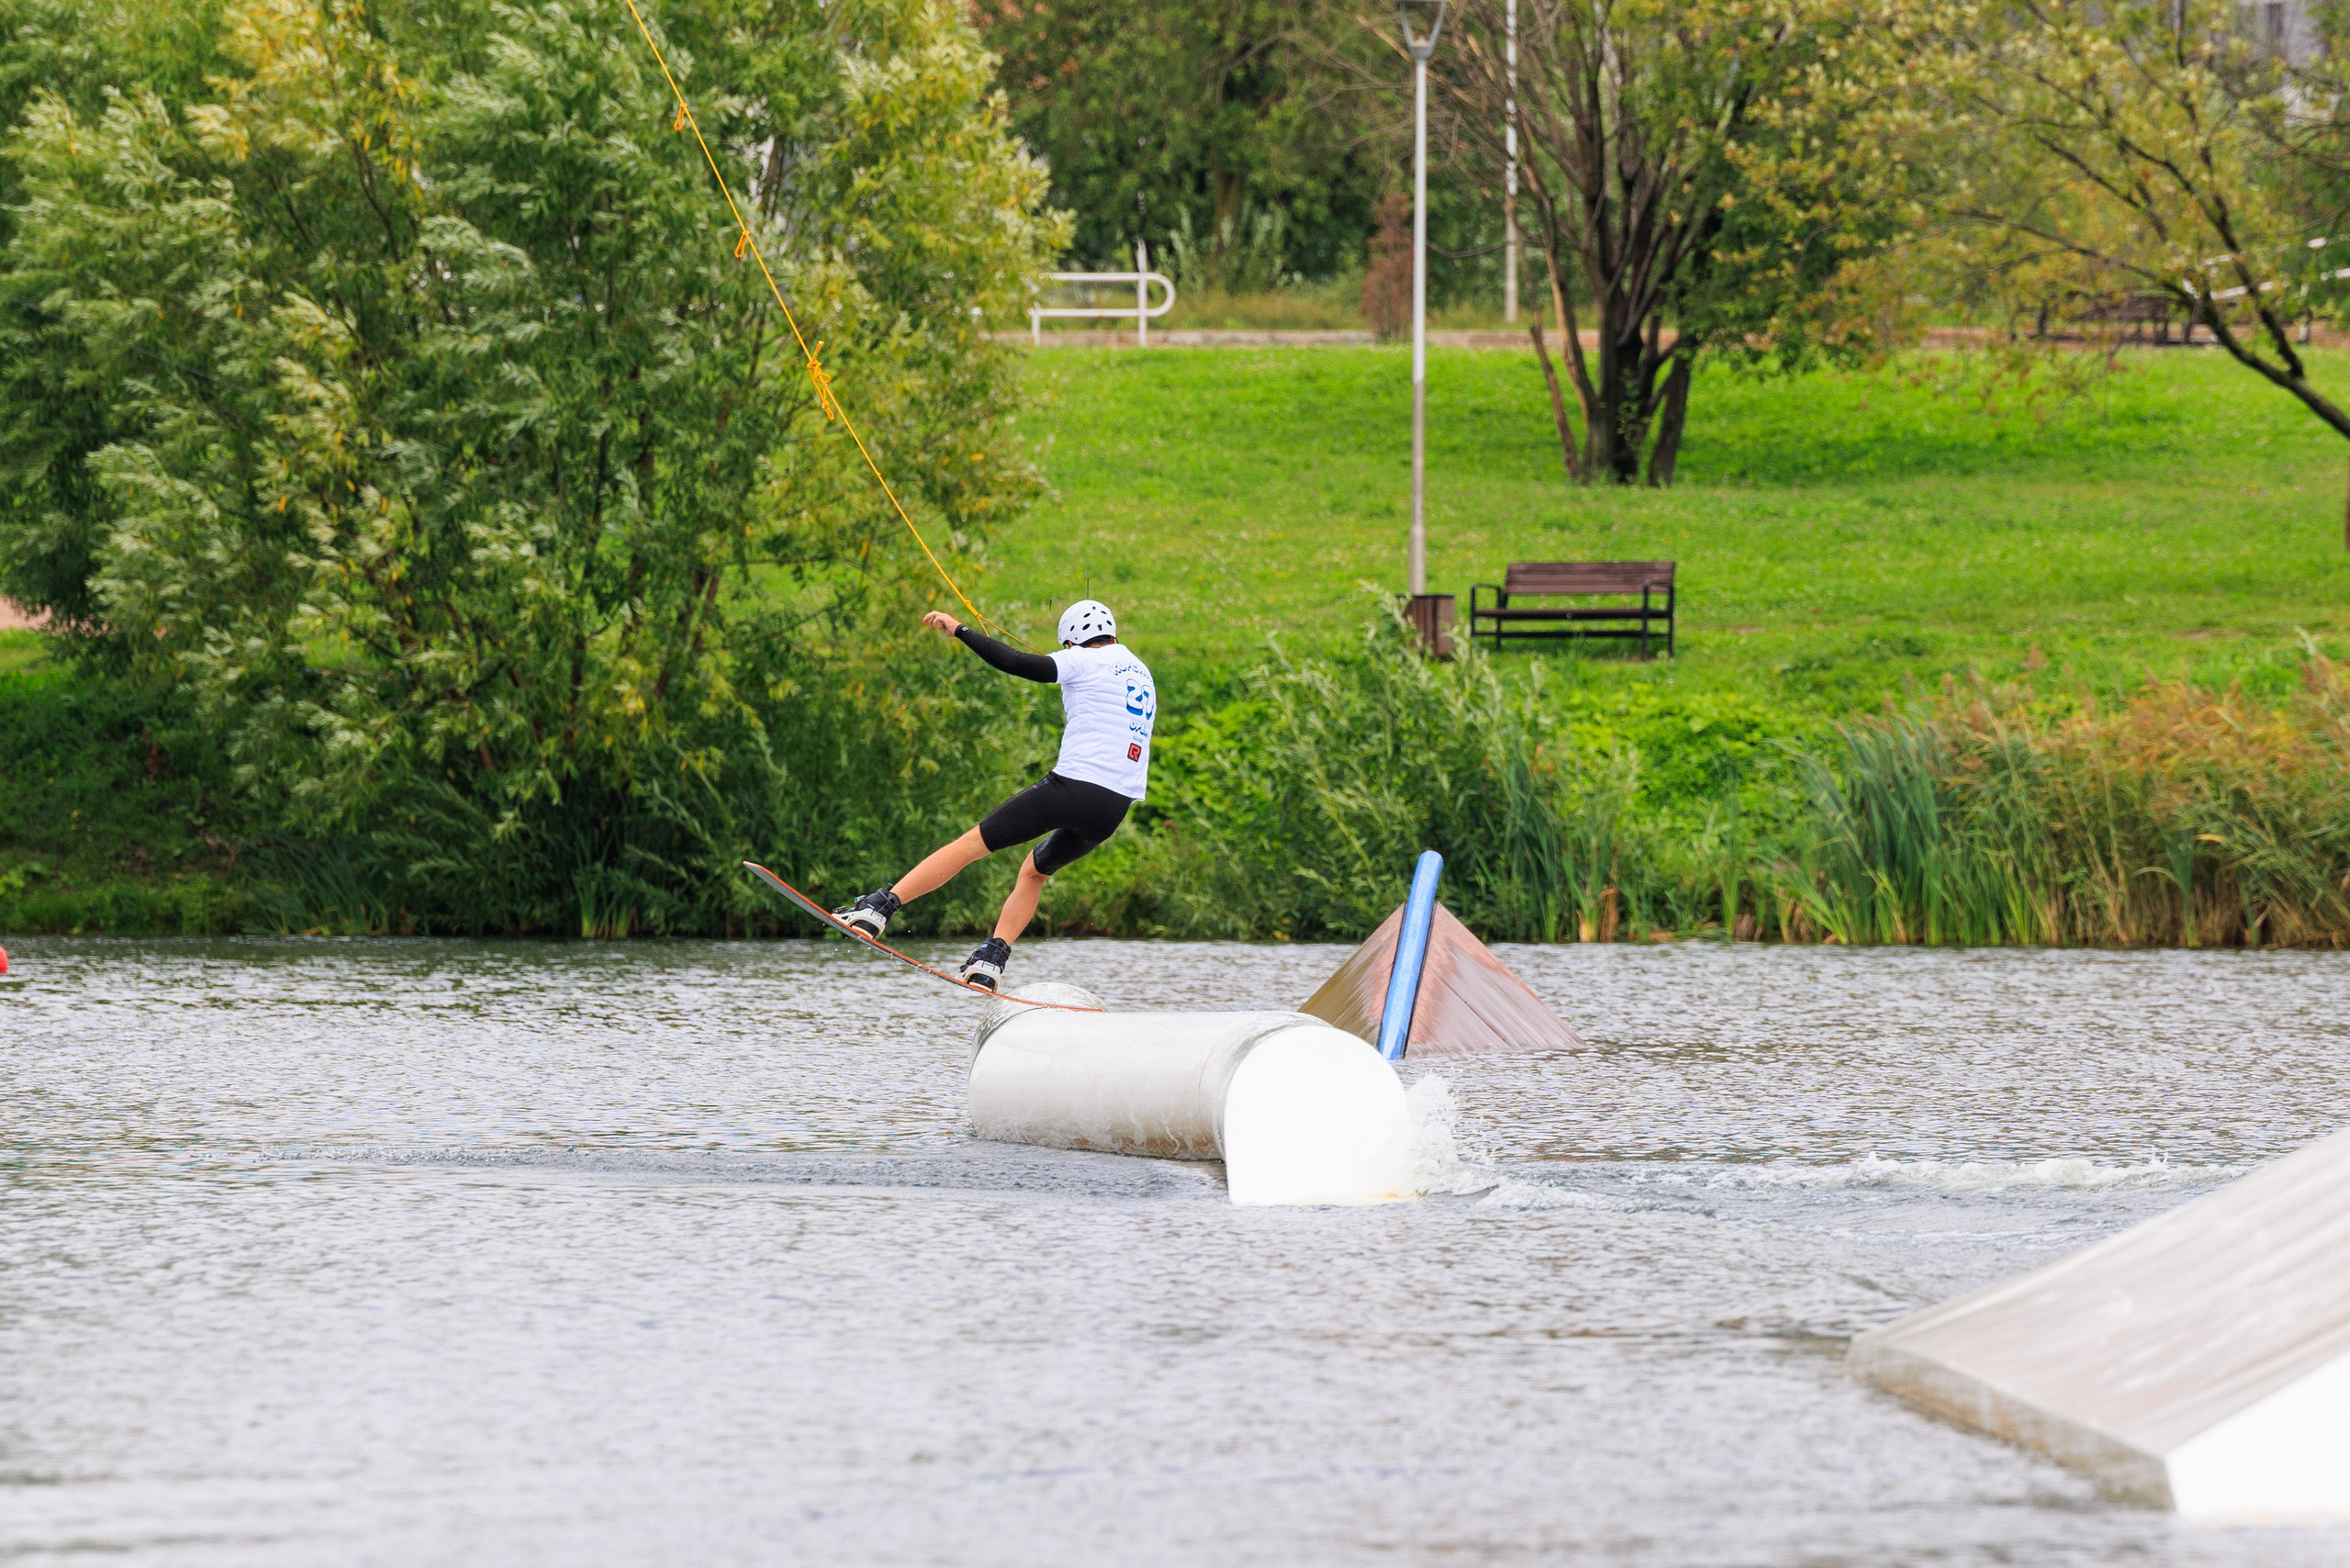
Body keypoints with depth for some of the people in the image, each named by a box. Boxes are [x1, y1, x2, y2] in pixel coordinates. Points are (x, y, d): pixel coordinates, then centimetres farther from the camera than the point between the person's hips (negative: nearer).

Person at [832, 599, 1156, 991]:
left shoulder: (1085, 661, 0)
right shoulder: (1143, 675, 22)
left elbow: (1017, 664, -11)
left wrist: (959, 631, -6)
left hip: (1071, 787, -6)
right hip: (1115, 809, 6)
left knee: (970, 845, -2)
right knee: (1034, 871, 26)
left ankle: (878, 909, -7)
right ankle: (991, 962, 13)